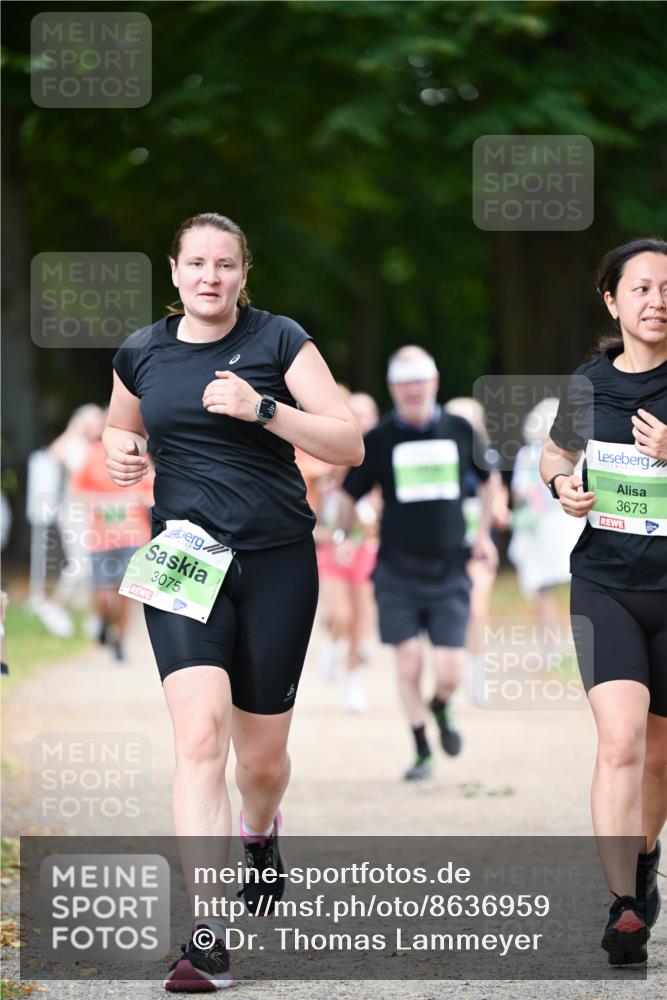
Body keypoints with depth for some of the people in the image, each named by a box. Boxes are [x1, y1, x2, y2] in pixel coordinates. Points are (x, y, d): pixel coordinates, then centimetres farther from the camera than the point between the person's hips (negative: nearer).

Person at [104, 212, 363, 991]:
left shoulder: (280, 342, -2)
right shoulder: (140, 354, 7)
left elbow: (349, 444, -7)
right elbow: (119, 429, 27)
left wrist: (263, 408, -20)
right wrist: (119, 450, 3)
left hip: (276, 561, -1)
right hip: (181, 559, 1)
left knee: (261, 753, 9)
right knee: (199, 733, -19)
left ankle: (259, 833, 49)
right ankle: (209, 939, -24)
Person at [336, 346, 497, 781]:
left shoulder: (460, 431, 4)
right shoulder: (379, 439, -1)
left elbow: (486, 478, 20)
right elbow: (351, 495, 6)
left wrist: (483, 532, 13)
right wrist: (342, 535, -10)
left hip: (449, 570, 1)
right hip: (398, 572, -1)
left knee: (450, 674, -6)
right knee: (408, 664, -5)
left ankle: (441, 710, 30)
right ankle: (422, 751, 14)